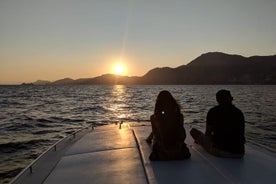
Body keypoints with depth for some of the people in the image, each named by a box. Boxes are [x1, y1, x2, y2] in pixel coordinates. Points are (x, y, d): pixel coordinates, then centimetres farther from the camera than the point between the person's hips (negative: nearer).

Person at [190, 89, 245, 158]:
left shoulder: (213, 111, -2)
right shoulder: (239, 112, 8)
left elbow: (207, 133, 4)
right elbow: (241, 134, 19)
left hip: (219, 151, -4)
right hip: (239, 153, 5)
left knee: (193, 131, 7)